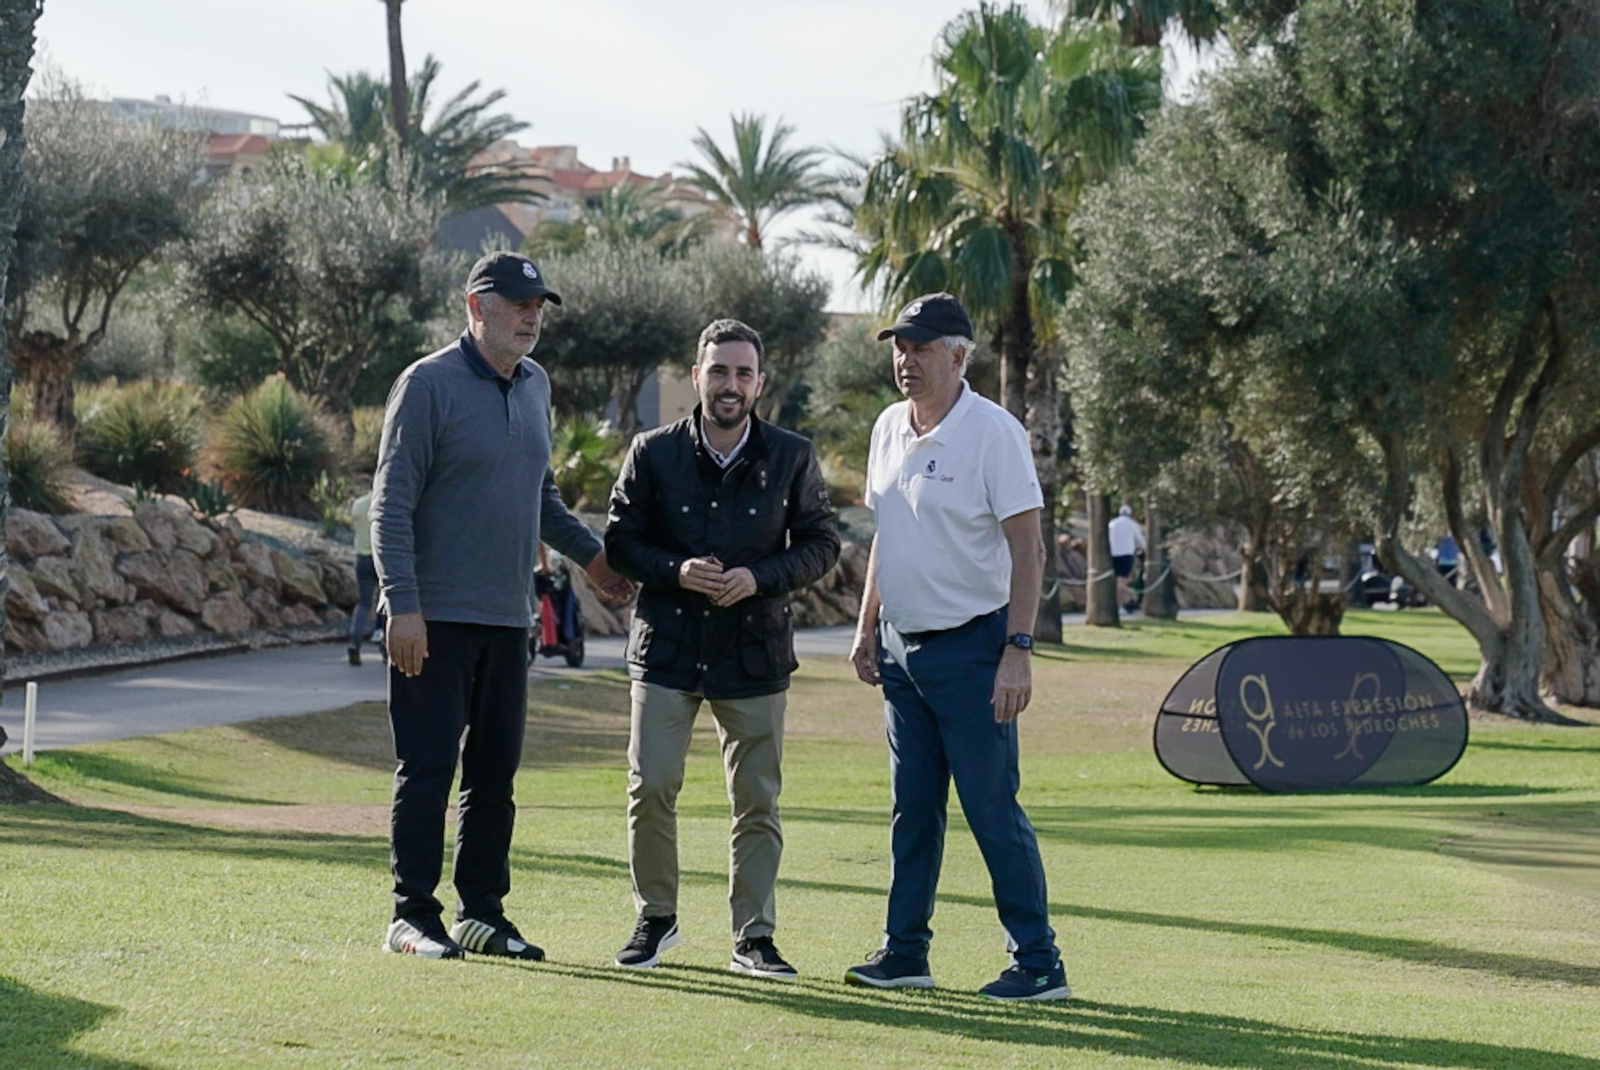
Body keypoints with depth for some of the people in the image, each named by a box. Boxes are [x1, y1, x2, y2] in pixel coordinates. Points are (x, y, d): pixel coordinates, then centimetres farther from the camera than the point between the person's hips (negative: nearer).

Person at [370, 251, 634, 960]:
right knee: (428, 767, -5)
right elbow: (392, 503, -12)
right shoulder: (428, 385, -9)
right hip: (435, 616, -7)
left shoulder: (534, 386, 13)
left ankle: (481, 913, 16)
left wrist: (590, 555, 19)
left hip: (508, 618, 7)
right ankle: (412, 916, 0)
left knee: (495, 770, 9)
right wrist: (402, 605, -18)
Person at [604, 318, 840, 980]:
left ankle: (753, 937, 13)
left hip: (754, 652, 0)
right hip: (667, 647, 0)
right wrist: (675, 571, -15)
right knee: (651, 787, -5)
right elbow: (619, 541, 4)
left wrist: (761, 578, -13)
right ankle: (656, 918, 15)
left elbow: (822, 543, 4)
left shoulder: (792, 458, 0)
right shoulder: (654, 454, 0)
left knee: (757, 801, 3)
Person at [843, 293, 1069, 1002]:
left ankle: (1039, 963, -2)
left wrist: (1018, 650, -20)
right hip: (901, 647, 7)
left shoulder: (993, 432, -12)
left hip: (970, 648, -7)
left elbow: (1027, 549, -14)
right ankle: (905, 951, 18)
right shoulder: (889, 428, 11)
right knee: (912, 807, 11)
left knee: (993, 809, -7)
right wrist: (867, 628, 16)